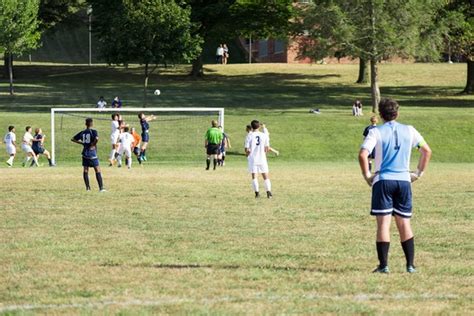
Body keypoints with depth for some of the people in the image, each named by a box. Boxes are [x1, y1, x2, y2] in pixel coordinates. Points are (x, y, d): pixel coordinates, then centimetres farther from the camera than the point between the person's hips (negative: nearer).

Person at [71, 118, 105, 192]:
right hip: (92, 154, -4)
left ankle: (87, 187, 7)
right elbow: (96, 138, -27)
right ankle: (101, 188, -4)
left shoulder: (82, 133, 7)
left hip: (85, 153, 4)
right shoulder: (93, 131, -7)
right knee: (97, 170, 0)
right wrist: (93, 145, -10)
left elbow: (73, 139, 12)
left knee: (85, 170, 10)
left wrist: (82, 143, 14)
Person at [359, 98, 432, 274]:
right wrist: (419, 173, 18)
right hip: (404, 180, 3)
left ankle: (383, 265, -5)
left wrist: (367, 175, -2)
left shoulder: (376, 132, -2)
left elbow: (363, 155, -14)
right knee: (404, 223, 10)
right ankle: (410, 265, 8)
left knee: (383, 223, -2)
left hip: (383, 180, -3)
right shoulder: (409, 131, 8)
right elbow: (427, 151, 13)